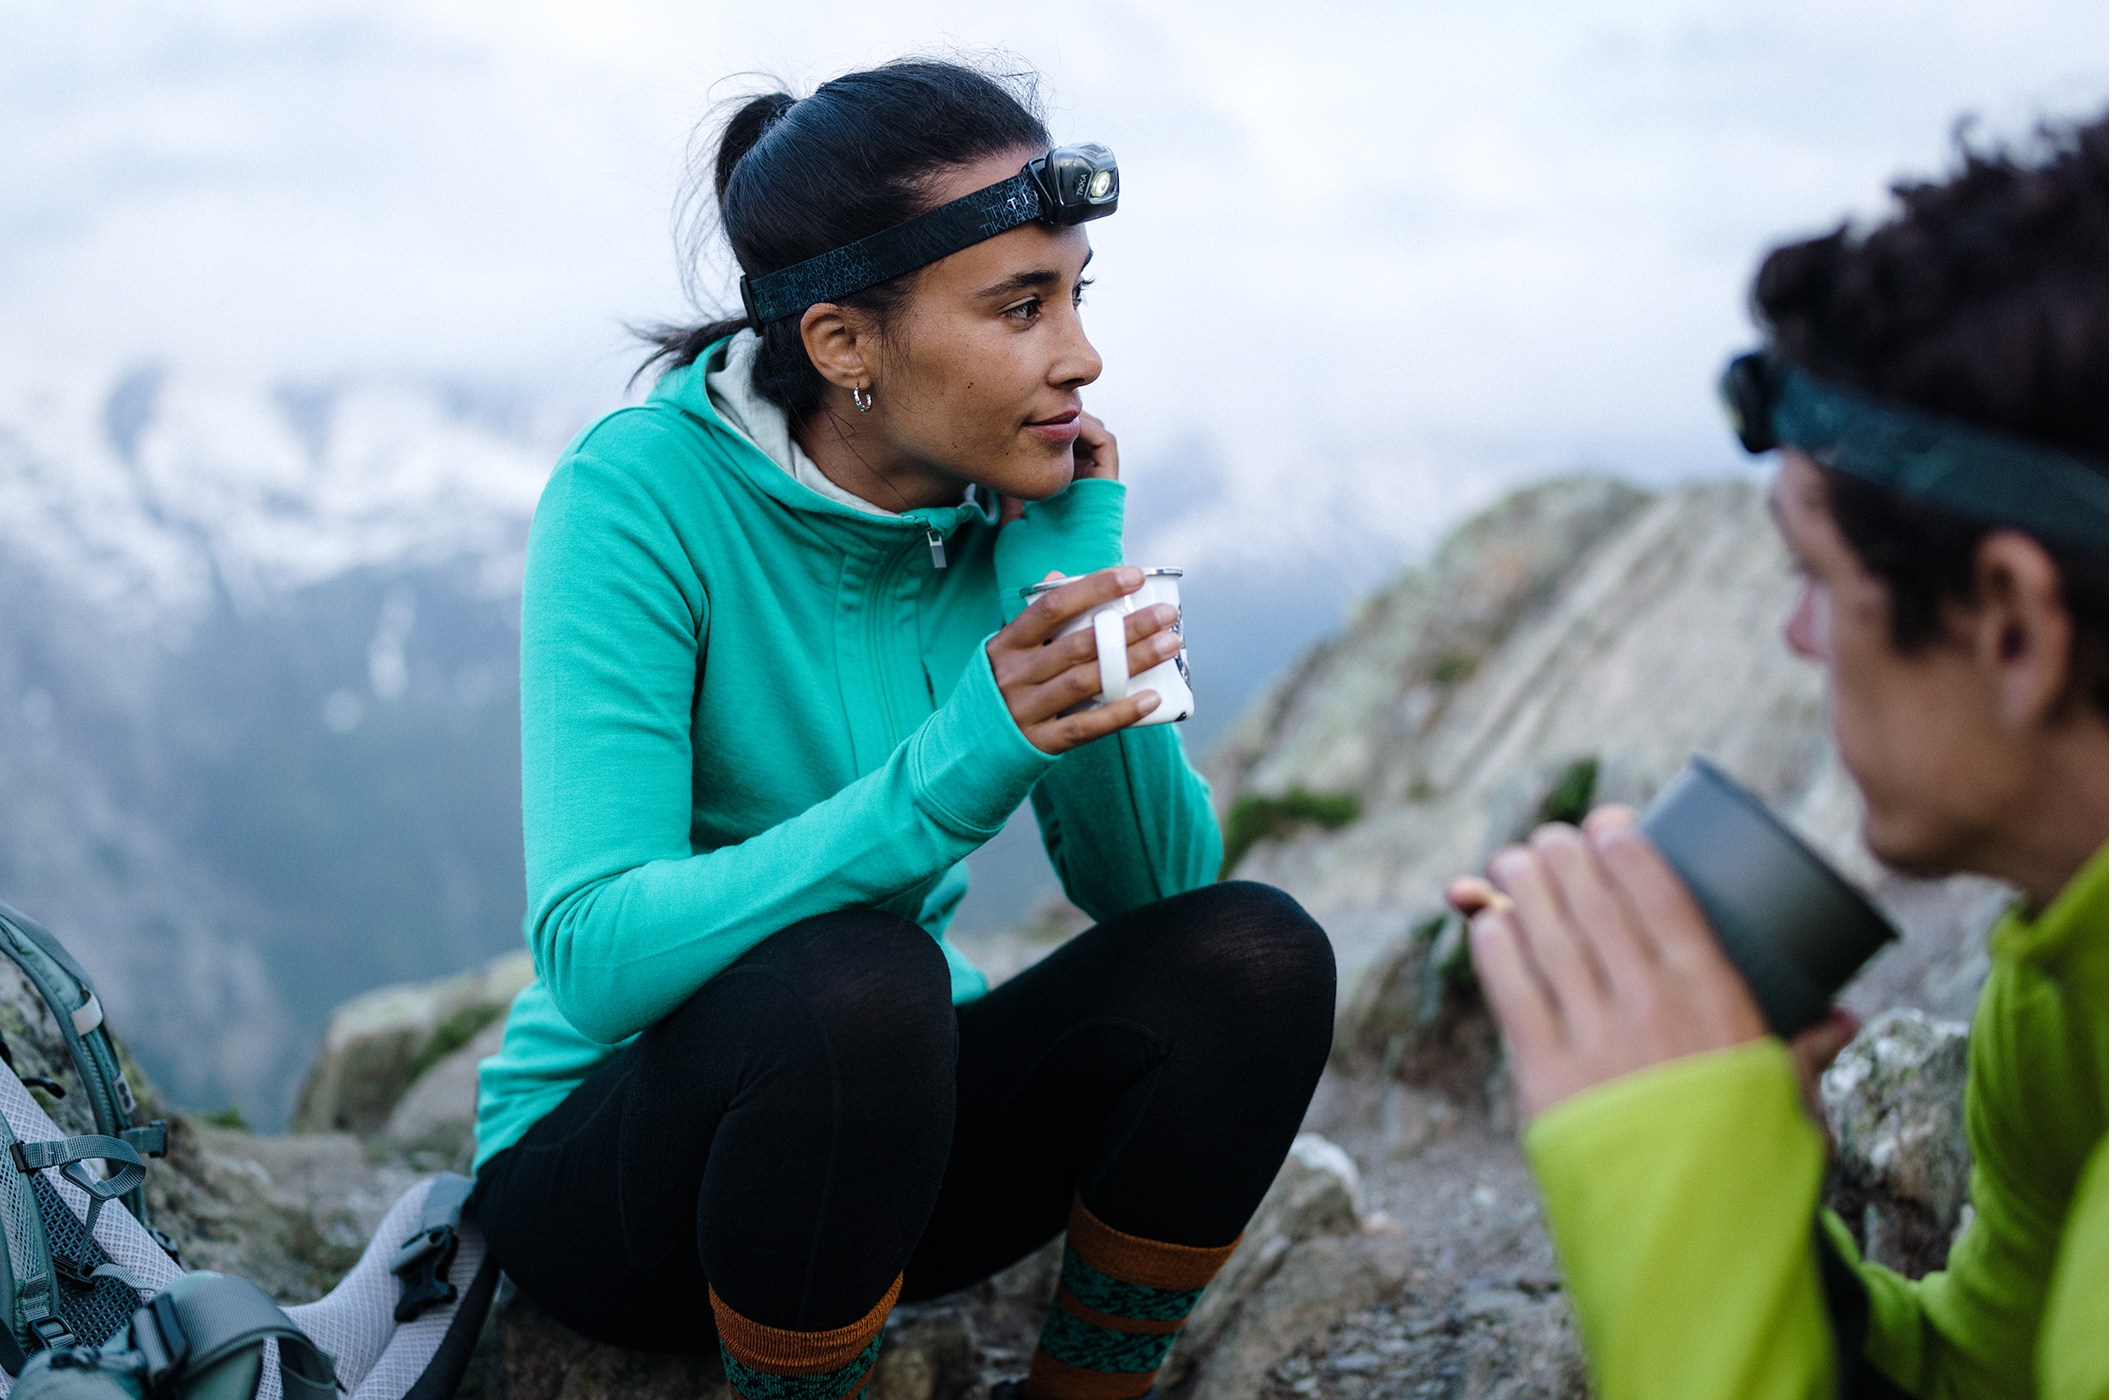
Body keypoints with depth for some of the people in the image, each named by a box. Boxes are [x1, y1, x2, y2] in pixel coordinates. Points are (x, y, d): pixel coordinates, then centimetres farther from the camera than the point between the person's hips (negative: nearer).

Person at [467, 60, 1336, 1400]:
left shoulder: (1024, 504, -6)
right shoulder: (642, 495, -22)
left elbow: (1150, 886, -9)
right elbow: (594, 954, -31)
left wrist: (1074, 584, -21)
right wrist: (957, 766, -41)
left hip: (893, 1121, 5)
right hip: (604, 1145, -5)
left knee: (1255, 955, -17)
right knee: (854, 978, -36)